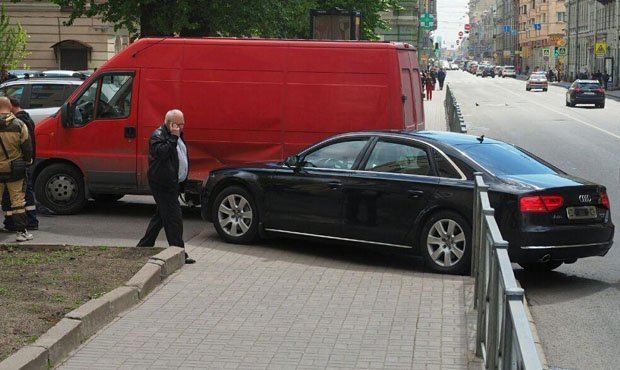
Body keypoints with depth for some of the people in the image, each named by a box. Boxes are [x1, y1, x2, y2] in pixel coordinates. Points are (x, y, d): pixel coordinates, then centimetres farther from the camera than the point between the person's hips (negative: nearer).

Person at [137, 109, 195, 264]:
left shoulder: (177, 135, 15)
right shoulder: (158, 135, -13)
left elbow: (182, 156, 25)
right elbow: (162, 152, -30)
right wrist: (173, 137, -26)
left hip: (173, 183, 10)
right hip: (163, 184, -10)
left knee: (161, 216, 16)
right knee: (174, 217, -11)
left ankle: (144, 246, 26)